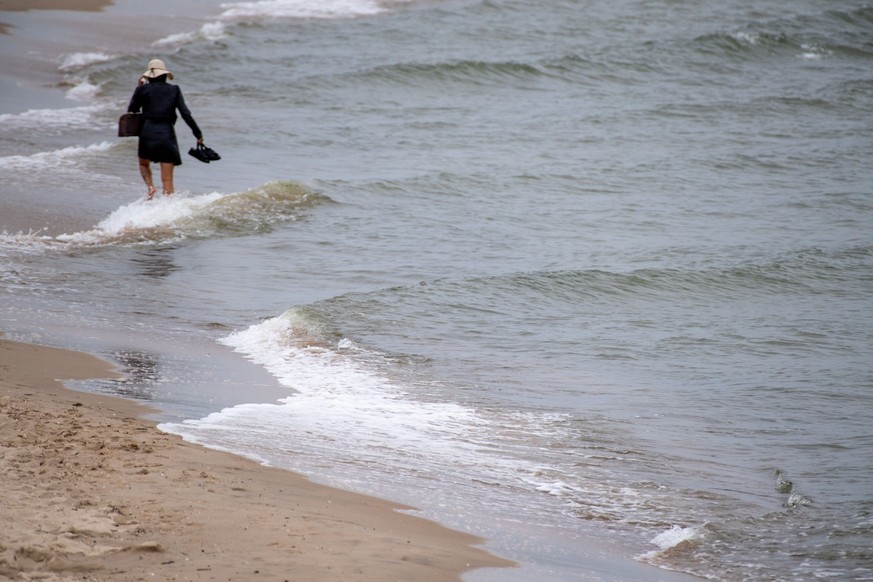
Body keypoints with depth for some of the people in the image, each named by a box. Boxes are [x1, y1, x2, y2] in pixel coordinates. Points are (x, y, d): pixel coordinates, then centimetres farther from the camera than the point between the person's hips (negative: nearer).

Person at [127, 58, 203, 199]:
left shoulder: (144, 89, -2)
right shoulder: (174, 90, 1)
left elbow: (131, 109, 11)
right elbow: (186, 114, -2)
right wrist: (198, 134, 4)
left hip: (148, 133, 0)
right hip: (167, 134, 0)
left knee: (144, 164, 27)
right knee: (167, 180, 3)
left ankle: (150, 186, 1)